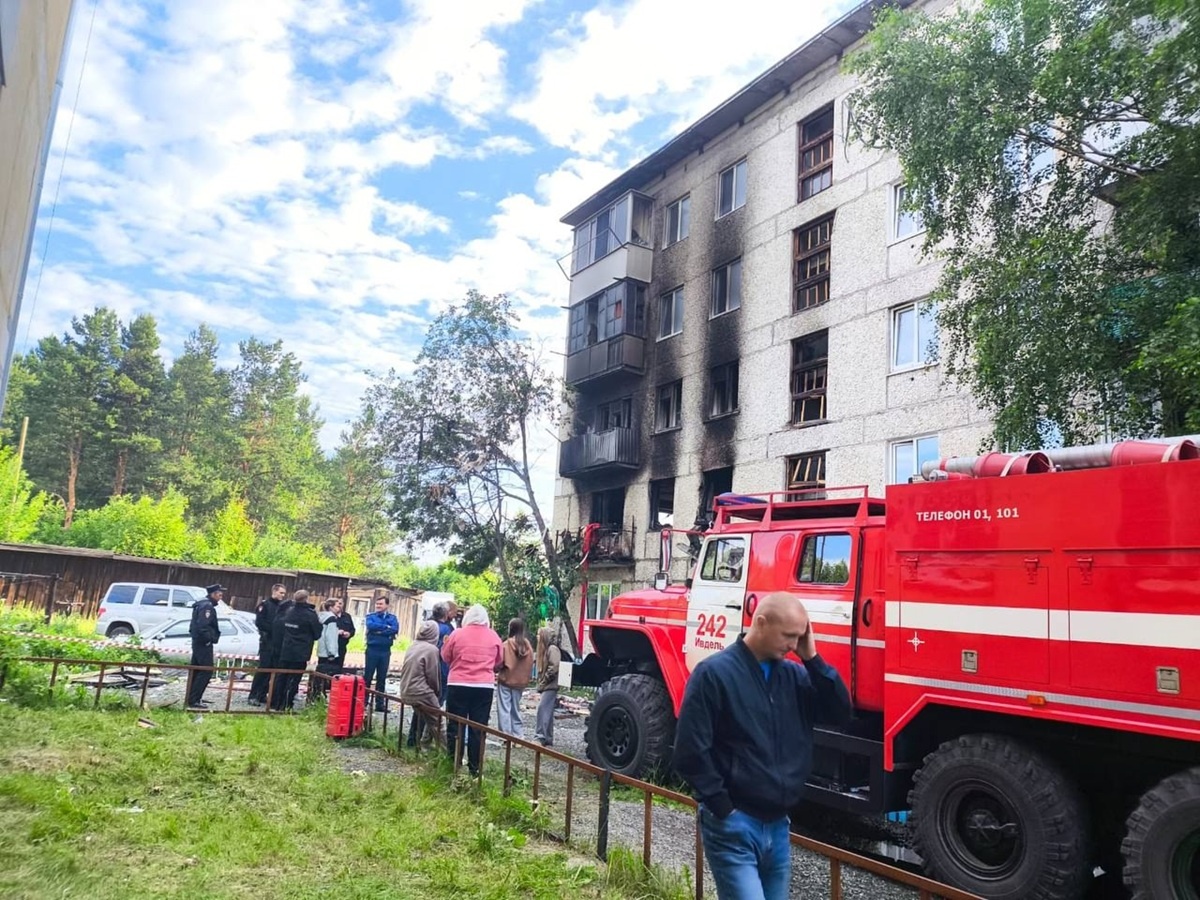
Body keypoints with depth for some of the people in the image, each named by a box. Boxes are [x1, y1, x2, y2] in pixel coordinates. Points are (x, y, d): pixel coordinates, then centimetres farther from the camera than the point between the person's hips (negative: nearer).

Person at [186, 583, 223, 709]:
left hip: (198, 642, 11)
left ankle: (194, 698, 23)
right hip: (204, 643, -11)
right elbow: (202, 626, -27)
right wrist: (210, 638, -17)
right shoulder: (207, 606, -17)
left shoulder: (201, 604, 15)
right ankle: (193, 700, -8)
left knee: (196, 670, 15)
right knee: (206, 671, -8)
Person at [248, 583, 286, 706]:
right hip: (267, 641, -6)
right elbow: (259, 622, -12)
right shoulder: (265, 605, -4)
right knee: (263, 668, -8)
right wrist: (273, 629, -15)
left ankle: (262, 695, 11)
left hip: (278, 642, 6)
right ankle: (253, 696, -4)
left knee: (272, 669, 5)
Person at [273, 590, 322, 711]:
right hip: (300, 654, -6)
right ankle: (286, 706, -1)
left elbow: (283, 629, 16)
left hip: (285, 652, 6)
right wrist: (319, 623, 10)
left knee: (281, 678, 14)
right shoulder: (310, 615, -13)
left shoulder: (289, 612, 5)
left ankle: (275, 704, 19)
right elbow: (317, 634, -5)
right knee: (293, 681, -1)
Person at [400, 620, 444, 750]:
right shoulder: (432, 649, -14)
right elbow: (433, 676, -11)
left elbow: (406, 671, 13)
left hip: (406, 691, 8)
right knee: (436, 721, 0)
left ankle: (413, 741, 37)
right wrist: (437, 693, 7)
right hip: (421, 692, -8)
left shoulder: (412, 647, 9)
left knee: (420, 714, 28)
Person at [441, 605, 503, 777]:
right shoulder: (493, 636, 3)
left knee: (455, 725, 8)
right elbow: (499, 662, 14)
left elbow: (445, 656, 10)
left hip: (458, 685, -1)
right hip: (484, 687, 1)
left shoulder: (457, 633, -1)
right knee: (478, 728, 5)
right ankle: (474, 768, 8)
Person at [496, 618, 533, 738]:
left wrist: (497, 673, 3)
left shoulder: (507, 644, -15)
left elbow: (500, 662, -14)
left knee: (504, 709, 1)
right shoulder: (528, 645, 2)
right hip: (520, 681, 6)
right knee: (516, 709, 17)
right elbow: (530, 664, 6)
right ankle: (519, 735, 15)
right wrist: (527, 678, 13)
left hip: (506, 680, -6)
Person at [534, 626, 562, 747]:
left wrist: (544, 680, -15)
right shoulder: (546, 649, 18)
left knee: (543, 709, -15)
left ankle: (540, 737, -17)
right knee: (547, 712, 11)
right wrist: (541, 681, 12)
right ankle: (548, 739, 15)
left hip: (551, 686, -10)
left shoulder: (553, 649, -12)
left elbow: (554, 667, -22)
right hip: (546, 686, 10)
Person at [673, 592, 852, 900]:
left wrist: (813, 659, -6)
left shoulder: (794, 674, 7)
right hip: (734, 826, -6)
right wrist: (723, 809, -12)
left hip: (778, 826, 7)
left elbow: (840, 713, 0)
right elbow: (690, 751, -14)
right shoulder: (715, 672, -12)